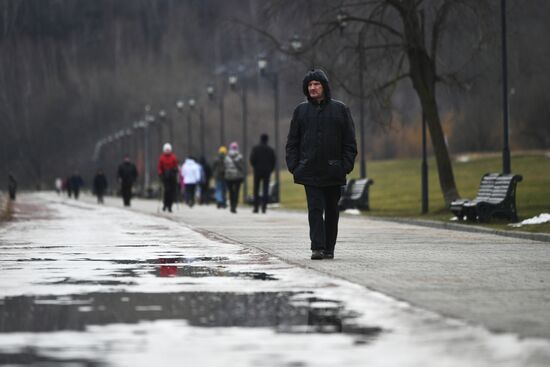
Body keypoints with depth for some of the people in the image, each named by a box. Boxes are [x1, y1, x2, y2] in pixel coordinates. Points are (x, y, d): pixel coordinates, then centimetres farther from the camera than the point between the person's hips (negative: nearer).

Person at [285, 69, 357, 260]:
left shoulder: (340, 109, 5)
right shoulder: (301, 110, 9)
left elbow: (349, 140, 4)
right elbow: (292, 141, 10)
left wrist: (347, 164, -6)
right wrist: (293, 165, -1)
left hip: (333, 171, 0)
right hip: (310, 171, 0)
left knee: (331, 211, 7)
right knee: (315, 209, -9)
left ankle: (329, 248, 15)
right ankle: (317, 247, -14)